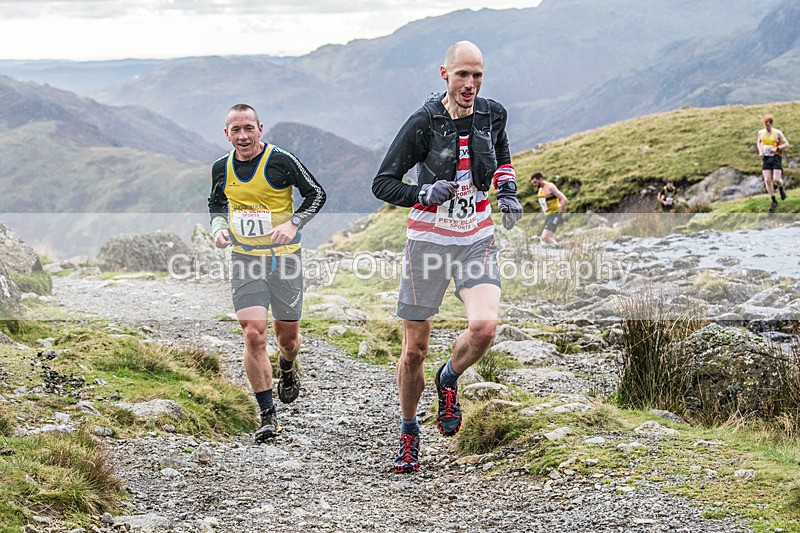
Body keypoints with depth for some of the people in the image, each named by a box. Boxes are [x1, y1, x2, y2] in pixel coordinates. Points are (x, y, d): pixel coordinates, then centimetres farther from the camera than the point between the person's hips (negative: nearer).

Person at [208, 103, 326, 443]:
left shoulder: (281, 161, -10)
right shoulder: (222, 168, 2)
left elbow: (316, 194, -2)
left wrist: (293, 224, -16)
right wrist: (219, 228, -1)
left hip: (284, 257, -2)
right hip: (245, 260, 2)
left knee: (287, 335, 9)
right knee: (254, 335, -13)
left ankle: (287, 368, 47)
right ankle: (268, 416, -6)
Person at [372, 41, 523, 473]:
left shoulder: (492, 115, 0)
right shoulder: (423, 122, -12)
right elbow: (382, 184, -9)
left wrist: (506, 191, 4)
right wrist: (423, 193, -26)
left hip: (477, 239, 2)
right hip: (429, 240, -2)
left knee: (484, 327, -23)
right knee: (414, 349, 3)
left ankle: (449, 380, 11)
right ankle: (408, 432, 27)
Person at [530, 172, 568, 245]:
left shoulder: (550, 187, -15)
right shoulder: (540, 189, 13)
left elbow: (564, 199, -23)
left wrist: (560, 214, -23)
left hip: (555, 215, -9)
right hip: (547, 216, 10)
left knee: (545, 237, -21)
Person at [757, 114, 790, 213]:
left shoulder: (777, 133, -9)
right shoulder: (761, 132, 2)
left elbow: (786, 144, -2)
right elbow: (758, 142, 21)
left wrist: (776, 148, -17)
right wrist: (760, 151, 2)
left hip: (776, 158, -3)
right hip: (766, 158, 3)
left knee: (776, 180, -16)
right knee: (767, 180, -8)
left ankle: (781, 188, 23)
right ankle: (774, 202, 4)